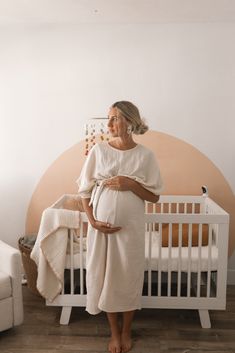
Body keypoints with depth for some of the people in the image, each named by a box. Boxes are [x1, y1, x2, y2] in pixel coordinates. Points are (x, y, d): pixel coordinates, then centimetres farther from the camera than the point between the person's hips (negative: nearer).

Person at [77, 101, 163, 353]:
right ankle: (114, 333, 34)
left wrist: (131, 184, -17)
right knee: (105, 276, 10)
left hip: (131, 226, -1)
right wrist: (93, 221, -10)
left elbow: (154, 197, -1)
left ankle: (126, 332, 35)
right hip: (102, 225, 1)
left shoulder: (145, 155, -5)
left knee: (129, 278, 10)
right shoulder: (98, 151, -3)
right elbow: (85, 190, 1)